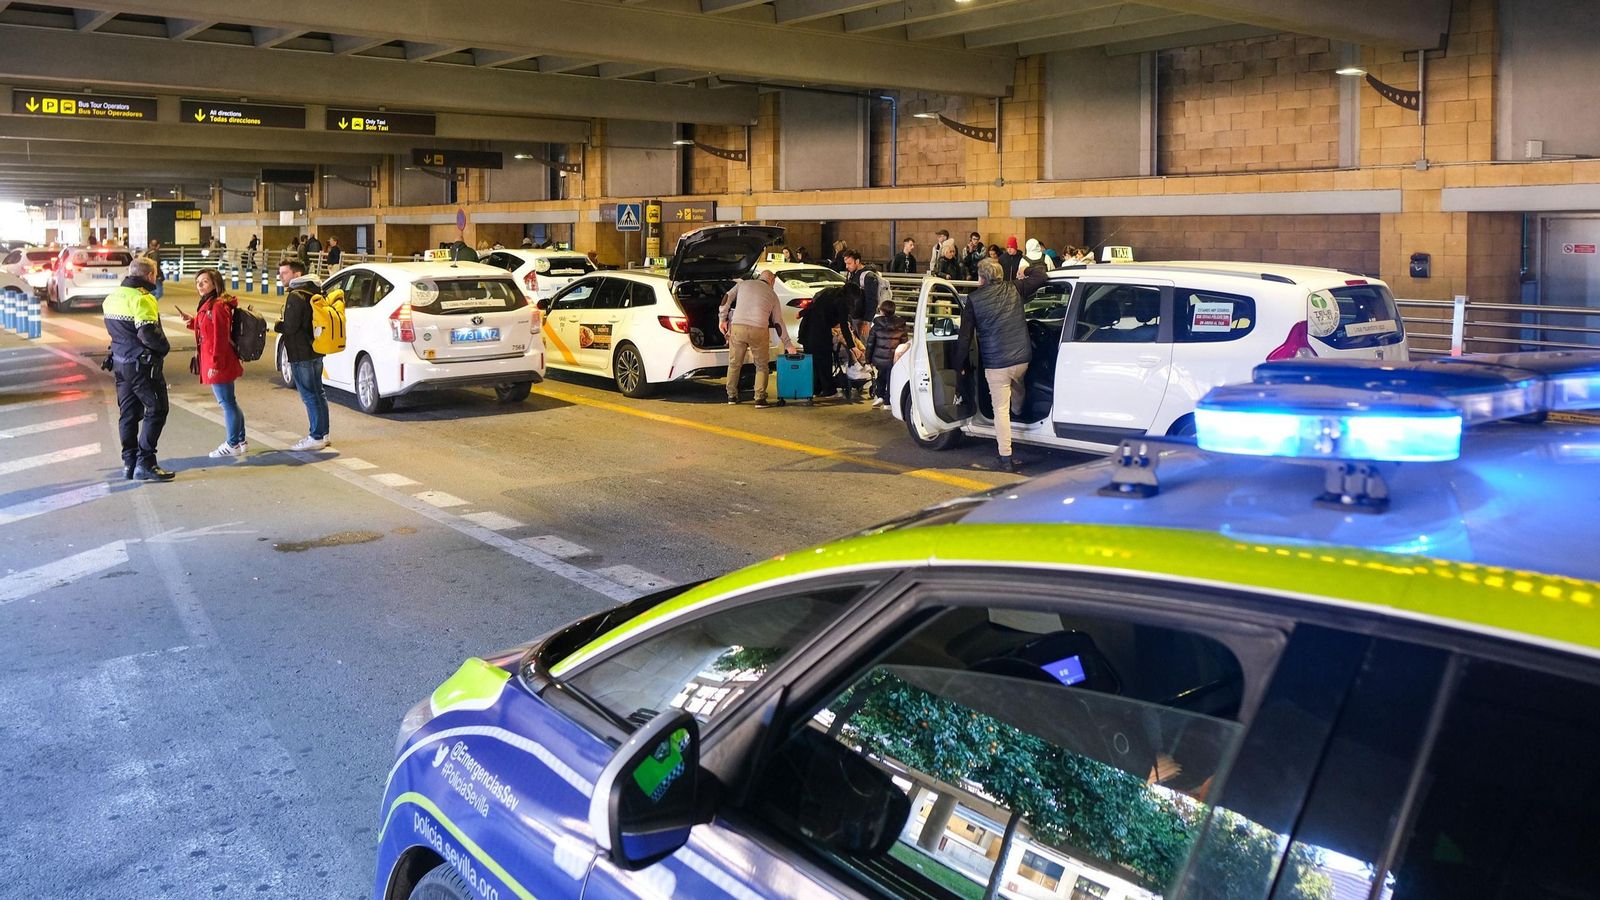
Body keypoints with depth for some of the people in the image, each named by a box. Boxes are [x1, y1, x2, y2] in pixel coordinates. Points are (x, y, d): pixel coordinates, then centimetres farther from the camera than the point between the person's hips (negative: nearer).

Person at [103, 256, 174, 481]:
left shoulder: (113, 297, 12)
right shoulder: (142, 299, -16)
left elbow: (113, 329, 15)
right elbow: (148, 333, -24)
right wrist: (165, 347, -8)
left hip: (120, 362, 9)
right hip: (142, 364, -9)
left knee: (128, 413, 13)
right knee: (156, 411, -2)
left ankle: (129, 463, 17)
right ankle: (145, 463, -6)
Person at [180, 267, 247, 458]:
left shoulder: (218, 307, -18)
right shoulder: (208, 305, 14)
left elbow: (220, 338, -21)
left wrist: (215, 364, -21)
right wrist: (192, 321, 6)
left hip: (219, 364, -11)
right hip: (216, 362, 11)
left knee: (227, 403, -2)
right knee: (229, 402, 16)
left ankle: (233, 445, 6)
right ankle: (239, 440, 25)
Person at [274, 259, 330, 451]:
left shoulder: (296, 296, -16)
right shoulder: (313, 292, 13)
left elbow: (290, 327, -21)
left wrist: (274, 326, -4)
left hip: (301, 355, -10)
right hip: (316, 351, 10)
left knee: (310, 395, -5)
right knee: (318, 393, 15)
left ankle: (316, 437, -2)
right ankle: (322, 433, 22)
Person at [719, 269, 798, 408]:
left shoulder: (743, 284, 18)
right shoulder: (772, 294, 16)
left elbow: (727, 298, 7)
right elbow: (778, 322, 16)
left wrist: (722, 319, 12)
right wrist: (788, 344, 20)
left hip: (737, 327, 1)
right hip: (759, 330, -1)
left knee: (734, 363, 16)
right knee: (761, 365, 13)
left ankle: (732, 396, 24)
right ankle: (760, 399, 4)